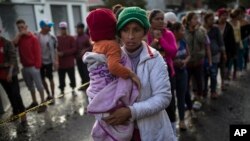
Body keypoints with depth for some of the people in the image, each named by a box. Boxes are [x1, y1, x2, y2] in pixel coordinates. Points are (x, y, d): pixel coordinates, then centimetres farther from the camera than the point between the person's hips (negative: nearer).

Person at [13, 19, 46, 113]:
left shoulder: (33, 38, -6)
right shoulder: (19, 38, 10)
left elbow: (37, 52, -10)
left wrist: (37, 65, -16)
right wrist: (19, 34, -12)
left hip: (33, 66, -6)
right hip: (24, 67, 6)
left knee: (39, 85, 0)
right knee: (30, 86, 15)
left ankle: (43, 103, 6)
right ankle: (34, 102, 27)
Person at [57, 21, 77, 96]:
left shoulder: (71, 38, 0)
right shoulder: (56, 39, 4)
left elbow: (74, 49, -8)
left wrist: (64, 53, -16)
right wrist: (57, 53, -16)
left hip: (70, 62, -1)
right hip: (60, 63, 1)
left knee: (72, 77, 8)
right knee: (61, 78, 7)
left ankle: (73, 90, 24)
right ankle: (62, 91, 21)